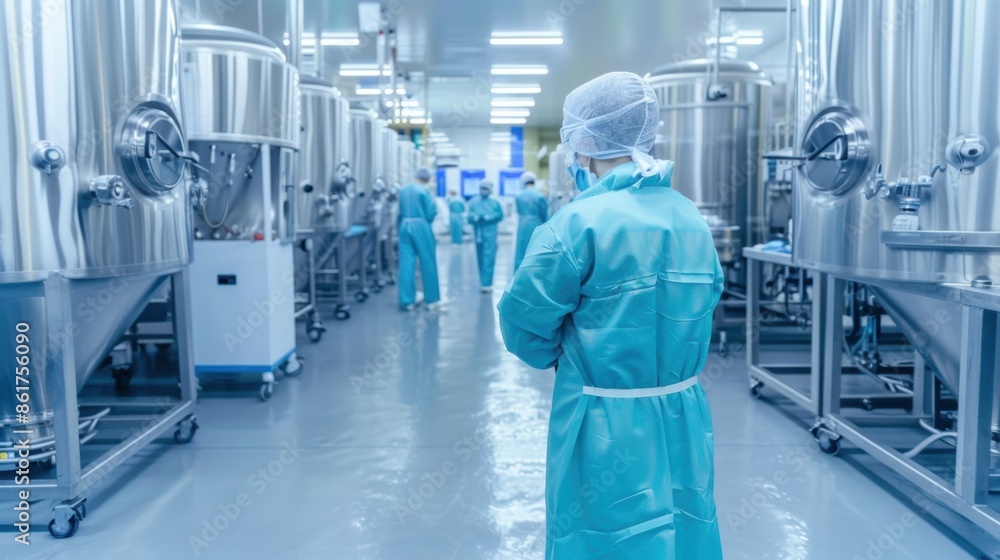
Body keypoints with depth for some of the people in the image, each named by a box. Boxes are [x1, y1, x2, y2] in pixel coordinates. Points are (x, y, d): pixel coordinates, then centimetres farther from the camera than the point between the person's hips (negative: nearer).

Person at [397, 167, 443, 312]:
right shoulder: (424, 190, -6)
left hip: (404, 227, 5)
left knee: (406, 264, 4)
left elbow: (399, 212, 10)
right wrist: (434, 207, 11)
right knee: (428, 264, 5)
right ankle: (432, 300, 11)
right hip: (421, 227, -5)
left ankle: (407, 301, 5)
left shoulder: (402, 190, 10)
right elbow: (430, 213, -8)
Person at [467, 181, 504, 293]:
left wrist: (488, 217, -14)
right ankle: (484, 280, 25)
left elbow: (500, 215, -2)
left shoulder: (495, 202, 3)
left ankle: (487, 283, -15)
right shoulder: (473, 202, 10)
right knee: (480, 258, 11)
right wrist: (476, 217, -17)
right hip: (478, 233, 4)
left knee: (488, 258, -11)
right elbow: (469, 216, 3)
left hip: (490, 233, -4)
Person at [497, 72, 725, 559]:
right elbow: (706, 298, 9)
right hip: (685, 423, 6)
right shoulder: (692, 219, 3)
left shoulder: (580, 223, -18)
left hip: (607, 433, -6)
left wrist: (561, 357, 6)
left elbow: (525, 320, -14)